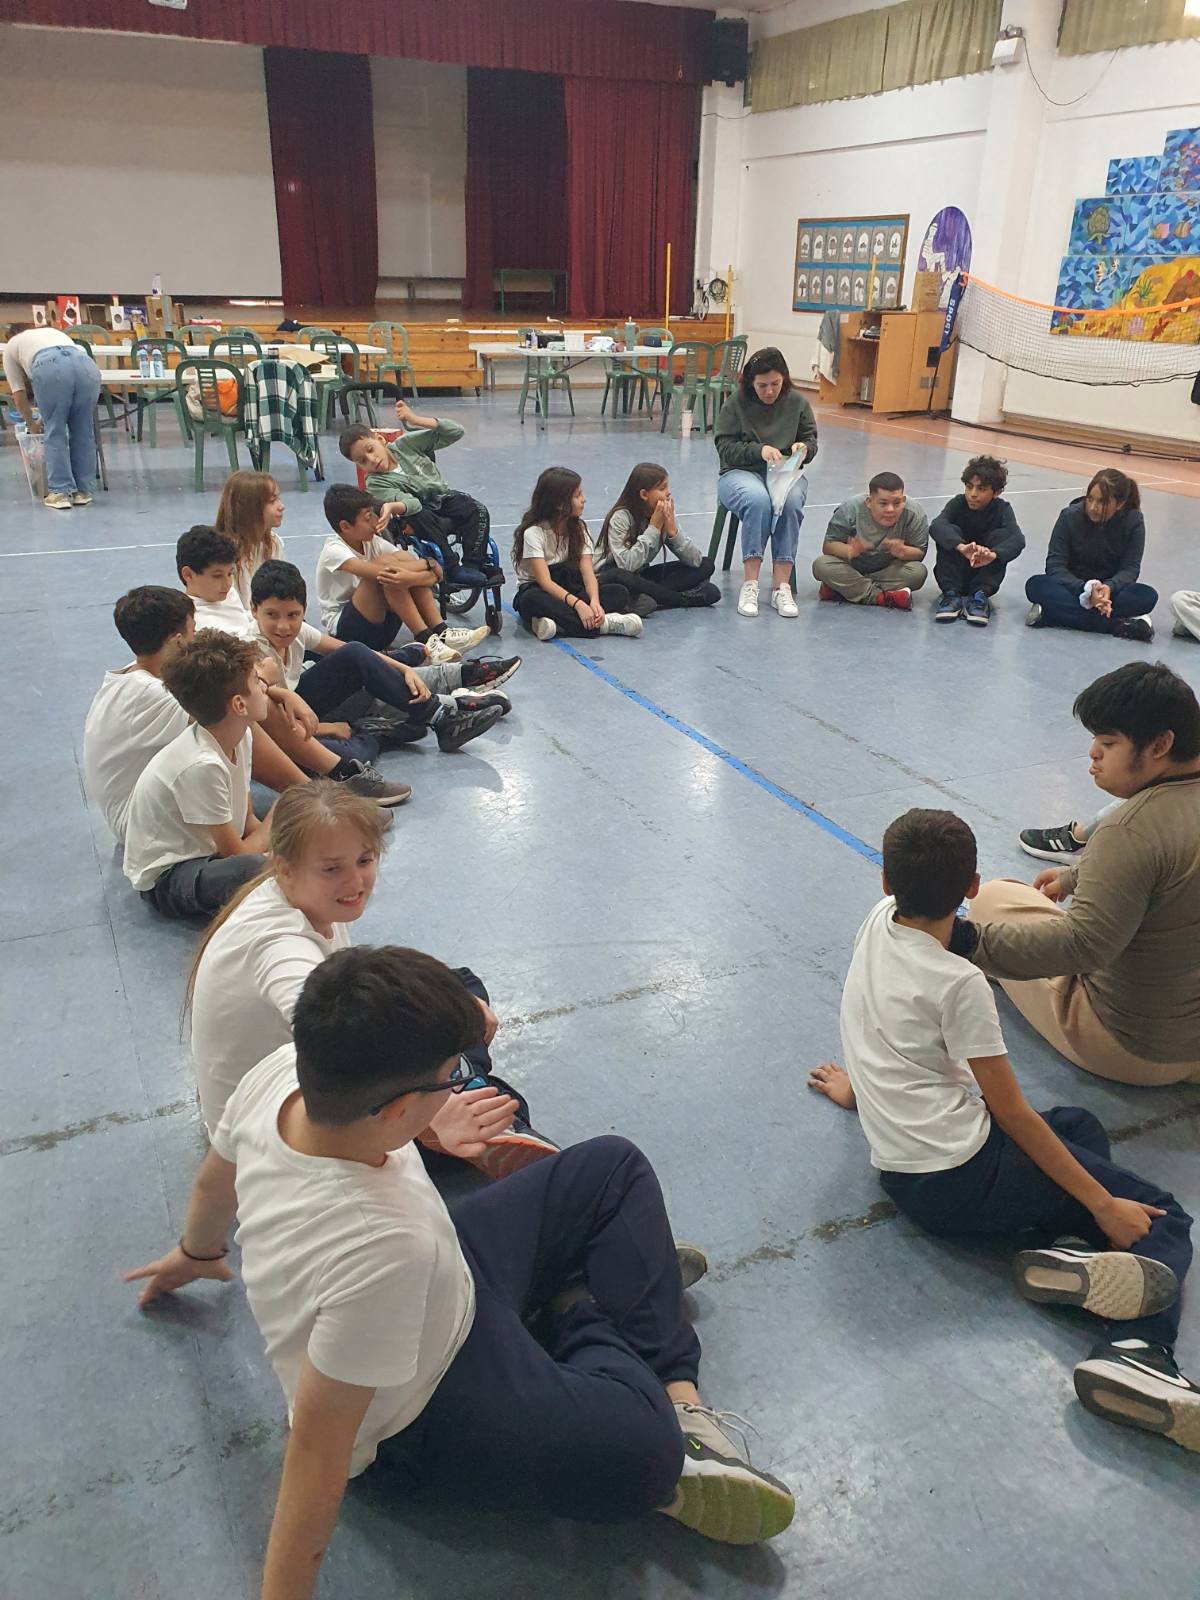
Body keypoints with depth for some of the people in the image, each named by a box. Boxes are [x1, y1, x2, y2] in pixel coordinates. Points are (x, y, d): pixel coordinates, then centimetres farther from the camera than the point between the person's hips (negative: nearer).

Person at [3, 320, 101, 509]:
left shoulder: (11, 346, 32)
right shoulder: (55, 331, 45)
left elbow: (19, 395, 29)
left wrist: (31, 423, 43)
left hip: (49, 367, -3)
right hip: (87, 364, 3)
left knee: (55, 432, 7)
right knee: (83, 431, 14)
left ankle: (60, 493, 7)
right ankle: (83, 491, 18)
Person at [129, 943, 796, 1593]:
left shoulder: (279, 1073, -21)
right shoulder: (382, 1247, -42)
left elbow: (215, 1181, 1)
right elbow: (317, 1451, -32)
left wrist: (199, 1254, 23)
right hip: (424, 1415, -8)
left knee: (614, 1168, 8)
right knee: (645, 1454, -28)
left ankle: (675, 1391, 8)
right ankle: (583, 1322, 4)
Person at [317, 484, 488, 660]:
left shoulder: (370, 541, 4)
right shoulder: (334, 550, -14)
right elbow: (378, 571, -34)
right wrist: (427, 564, -24)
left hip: (379, 628, 7)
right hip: (343, 630, -6)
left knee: (404, 559, -12)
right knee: (385, 563, -26)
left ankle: (441, 632, -20)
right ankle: (425, 639, -27)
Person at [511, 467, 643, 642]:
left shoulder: (578, 528, 5)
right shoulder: (534, 532, -13)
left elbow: (588, 572, -8)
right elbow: (545, 581, -23)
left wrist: (594, 601, -29)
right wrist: (578, 604, -37)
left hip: (570, 591, 5)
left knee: (619, 592, -18)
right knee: (532, 600, -41)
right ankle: (602, 623, -42)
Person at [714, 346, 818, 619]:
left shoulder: (797, 402, 7)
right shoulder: (736, 402, -1)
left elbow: (811, 440, 16)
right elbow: (725, 447, -4)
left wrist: (804, 448, -8)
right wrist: (759, 450, -18)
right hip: (741, 473, -2)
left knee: (791, 502, -34)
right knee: (758, 500, -38)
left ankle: (781, 586, -33)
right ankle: (749, 584, -35)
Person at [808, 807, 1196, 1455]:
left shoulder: (875, 923, 3)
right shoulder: (958, 984, -17)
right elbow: (1012, 1112, -12)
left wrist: (861, 1085, 40)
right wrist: (1103, 1206, -5)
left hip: (898, 1173, 8)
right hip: (959, 1182, -8)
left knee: (1080, 1125, 24)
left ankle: (1066, 1250, -3)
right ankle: (1139, 1355, -24)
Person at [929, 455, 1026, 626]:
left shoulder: (1002, 509, -10)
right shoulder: (958, 503, -11)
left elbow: (1018, 539, -29)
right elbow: (936, 525, -33)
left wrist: (992, 555, -50)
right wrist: (962, 547, -51)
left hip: (984, 572, 0)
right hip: (954, 575, 0)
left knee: (1002, 534, -22)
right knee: (951, 532, -24)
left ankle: (979, 596, -25)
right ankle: (952, 594, -26)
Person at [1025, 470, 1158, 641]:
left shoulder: (1133, 521, -10)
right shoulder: (1070, 516, -12)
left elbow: (1130, 568, -12)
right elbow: (1055, 565, -17)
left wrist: (1109, 587, -36)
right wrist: (1086, 590, -35)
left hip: (1110, 590, 0)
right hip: (1073, 587, 0)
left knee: (1148, 596, -29)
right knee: (1035, 585, -32)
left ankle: (1063, 613, -34)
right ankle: (1118, 625, -37)